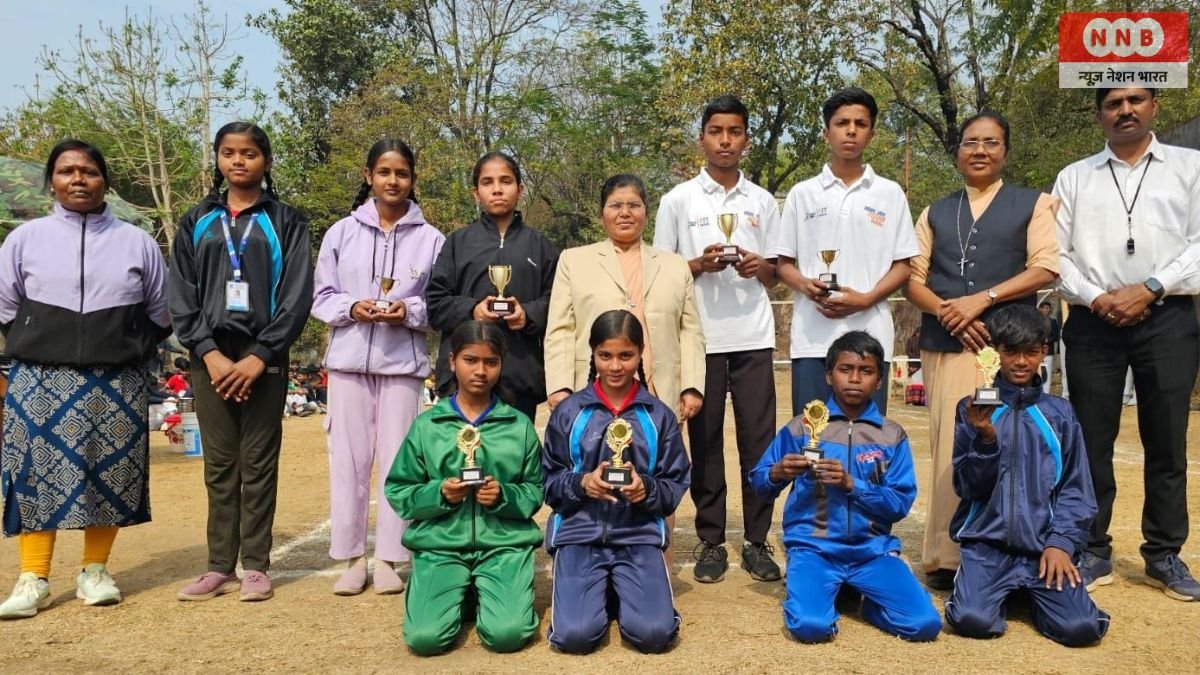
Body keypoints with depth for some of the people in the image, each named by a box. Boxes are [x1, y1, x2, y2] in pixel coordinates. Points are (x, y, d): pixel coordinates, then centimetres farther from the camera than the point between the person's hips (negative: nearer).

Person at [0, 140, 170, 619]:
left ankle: (95, 572, 15)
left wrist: (128, 353, 8)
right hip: (40, 379, 0)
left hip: (117, 383, 1)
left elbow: (159, 313, 12)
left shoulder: (136, 242, 5)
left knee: (110, 475, 3)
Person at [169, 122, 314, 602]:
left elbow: (297, 296, -4)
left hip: (264, 359, -2)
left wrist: (260, 356, -13)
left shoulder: (286, 221, 4)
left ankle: (256, 566, 10)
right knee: (219, 465, 7)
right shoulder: (197, 222, 11)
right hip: (210, 359, 3)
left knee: (258, 464, 2)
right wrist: (208, 353, -8)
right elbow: (180, 295, 5)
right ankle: (220, 566, 14)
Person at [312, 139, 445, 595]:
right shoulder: (342, 232, 5)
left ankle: (389, 558, 12)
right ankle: (351, 556, 14)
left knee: (397, 459, 2)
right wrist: (351, 308, -12)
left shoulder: (431, 239, 2)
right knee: (348, 458, 3)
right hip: (349, 359, 1)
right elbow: (321, 297, 7)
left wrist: (410, 311, -15)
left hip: (403, 362, -1)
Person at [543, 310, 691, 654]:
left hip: (640, 535, 0)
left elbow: (676, 486, 5)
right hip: (579, 533, 0)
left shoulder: (658, 415, 3)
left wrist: (647, 488, -16)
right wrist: (581, 482, -16)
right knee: (574, 635, -20)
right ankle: (603, 592, 15)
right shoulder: (569, 412, 2)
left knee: (654, 634, -20)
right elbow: (548, 481, 4)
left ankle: (621, 591, 15)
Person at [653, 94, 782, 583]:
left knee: (758, 438, 2)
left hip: (753, 337, 2)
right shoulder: (678, 200, 4)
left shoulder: (762, 201, 10)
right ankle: (711, 542, 15)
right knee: (705, 440, 5)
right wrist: (700, 264, -13)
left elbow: (775, 274, 14)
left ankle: (757, 541, 14)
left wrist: (759, 267, -8)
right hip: (700, 337, -1)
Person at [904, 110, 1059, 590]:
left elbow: (1045, 268, -2)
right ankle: (946, 556, 3)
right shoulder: (935, 213, 18)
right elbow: (912, 278, 10)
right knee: (950, 449, -2)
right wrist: (948, 313, -9)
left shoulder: (1033, 205, 11)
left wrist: (981, 300, -13)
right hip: (946, 345, 2)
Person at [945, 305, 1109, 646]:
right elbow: (967, 486, -3)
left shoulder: (1059, 412, 6)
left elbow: (1076, 489, 7)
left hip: (1044, 543, 2)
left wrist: (1061, 542, -6)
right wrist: (985, 439, -20)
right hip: (987, 540, -1)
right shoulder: (973, 409, 1)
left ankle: (1034, 592, 15)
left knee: (1081, 627, -17)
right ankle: (993, 590, 11)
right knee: (973, 620, -23)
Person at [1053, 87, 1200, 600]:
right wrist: (1096, 298, -10)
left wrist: (1149, 288, -12)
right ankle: (1093, 552, 13)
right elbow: (1055, 255, 5)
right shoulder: (1074, 177, 12)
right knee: (1091, 441, 3)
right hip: (1094, 322, 1)